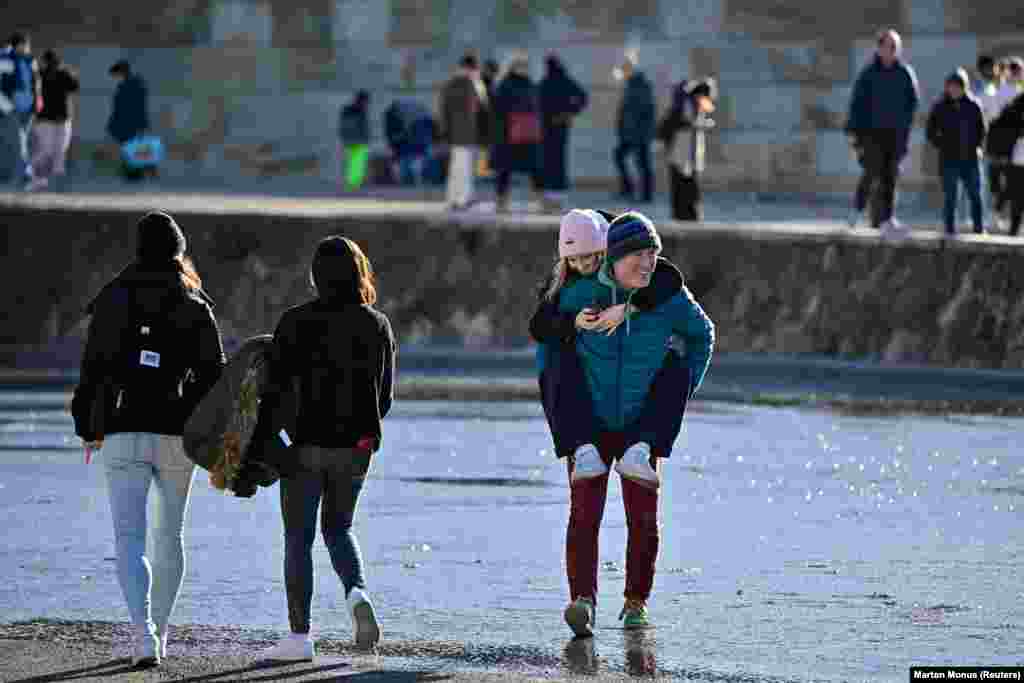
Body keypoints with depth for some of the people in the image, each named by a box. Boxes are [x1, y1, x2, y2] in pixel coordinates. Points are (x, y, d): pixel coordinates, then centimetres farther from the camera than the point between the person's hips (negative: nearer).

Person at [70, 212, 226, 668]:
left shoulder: (113, 300, 0)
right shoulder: (194, 306, 1)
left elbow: (94, 366, -1)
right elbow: (213, 372, -2)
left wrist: (88, 427, 10)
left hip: (122, 434, -1)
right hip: (176, 436, 1)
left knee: (130, 538, -5)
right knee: (169, 535, 18)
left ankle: (143, 633, -25)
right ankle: (158, 634, 23)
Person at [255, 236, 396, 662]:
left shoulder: (296, 322, -9)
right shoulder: (377, 325, 2)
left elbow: (276, 389, -12)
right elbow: (384, 395, 7)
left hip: (307, 442, -3)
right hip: (356, 446, 4)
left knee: (298, 537, 6)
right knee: (338, 528, 21)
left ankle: (300, 635, 3)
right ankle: (357, 592, -7)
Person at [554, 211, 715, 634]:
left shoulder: (669, 300, -7)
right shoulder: (581, 295, -10)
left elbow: (701, 334, 14)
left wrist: (687, 389, 11)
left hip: (641, 425, 1)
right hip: (589, 427, -1)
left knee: (643, 517, -2)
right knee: (584, 512, -14)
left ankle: (636, 603, 14)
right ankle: (582, 600, -21)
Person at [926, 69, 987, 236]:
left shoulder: (973, 106, 3)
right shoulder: (940, 108, 0)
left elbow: (982, 129, 14)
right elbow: (930, 133, 6)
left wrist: (977, 146, 3)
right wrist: (942, 145, -4)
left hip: (970, 158, 1)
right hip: (949, 159, -1)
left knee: (975, 194, 4)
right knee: (950, 195, 1)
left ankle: (979, 227, 12)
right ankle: (950, 227, 7)